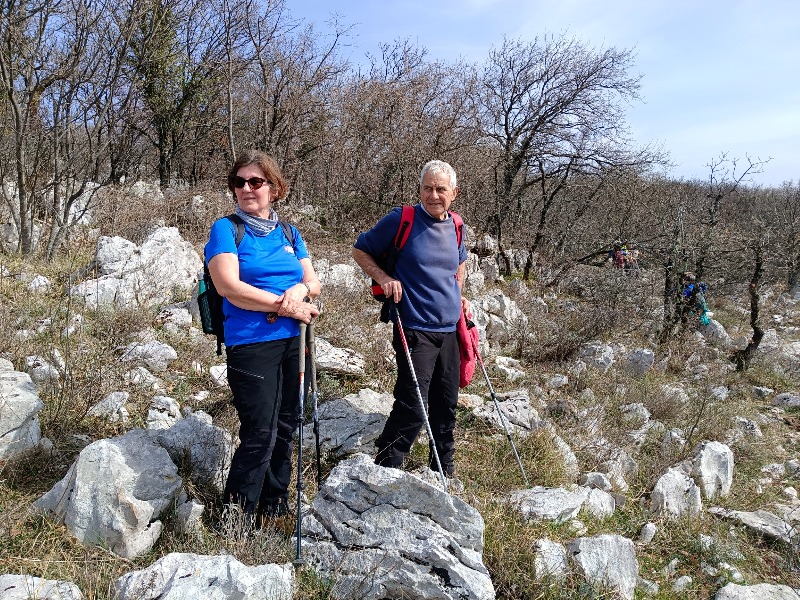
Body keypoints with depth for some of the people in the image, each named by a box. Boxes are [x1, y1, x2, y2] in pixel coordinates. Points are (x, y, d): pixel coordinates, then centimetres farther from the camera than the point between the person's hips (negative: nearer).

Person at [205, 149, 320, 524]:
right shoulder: (226, 230, -2)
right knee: (259, 434, -5)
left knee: (285, 426, 13)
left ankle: (275, 504, 32)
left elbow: (313, 282, 10)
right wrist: (286, 306, -15)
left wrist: (300, 289, -15)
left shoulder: (289, 234, 14)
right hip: (250, 343, -5)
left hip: (292, 341, 6)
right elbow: (229, 287, -14)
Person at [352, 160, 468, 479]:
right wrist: (384, 278, -14)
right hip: (415, 330, -6)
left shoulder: (455, 226, 9)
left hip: (450, 330, 6)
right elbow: (360, 250, 0)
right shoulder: (401, 219, -8)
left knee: (446, 406, 15)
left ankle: (444, 472, 32)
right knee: (411, 410, -10)